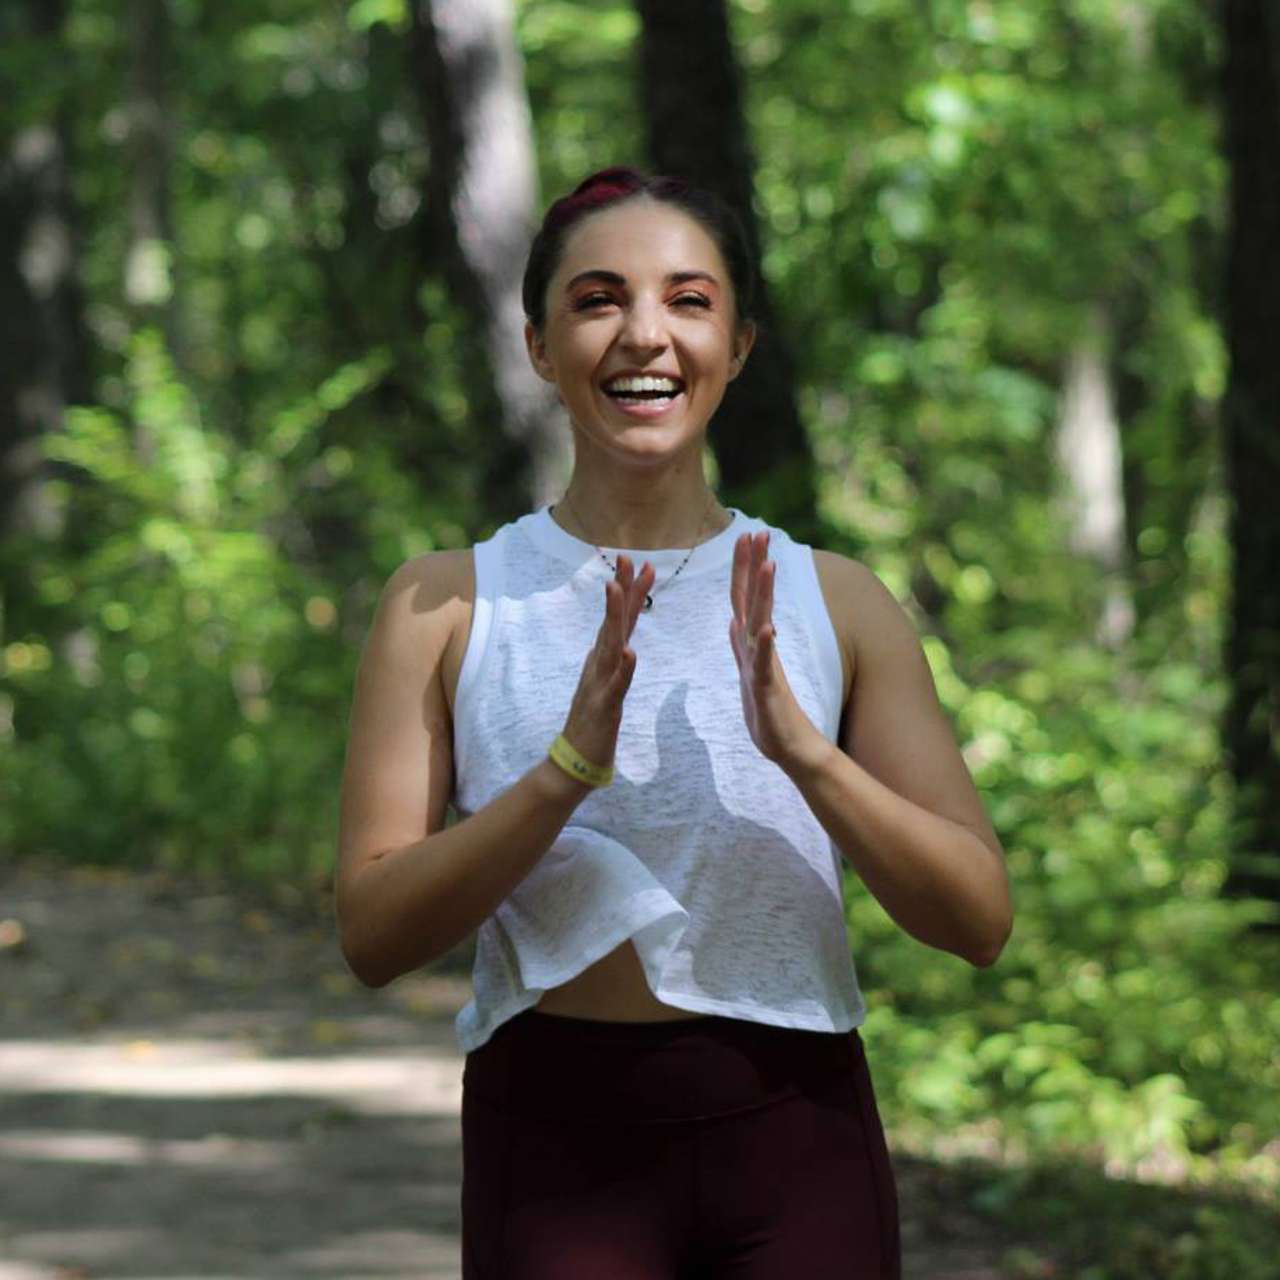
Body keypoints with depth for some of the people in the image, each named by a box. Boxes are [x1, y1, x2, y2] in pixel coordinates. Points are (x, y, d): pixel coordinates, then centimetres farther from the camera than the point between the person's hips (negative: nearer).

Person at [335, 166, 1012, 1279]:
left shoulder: (835, 603, 4)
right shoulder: (449, 606, 2)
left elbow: (979, 920, -2)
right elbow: (374, 934, -6)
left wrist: (803, 750, -16)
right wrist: (571, 765, -19)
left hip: (795, 1145, 1)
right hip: (553, 1147, -1)